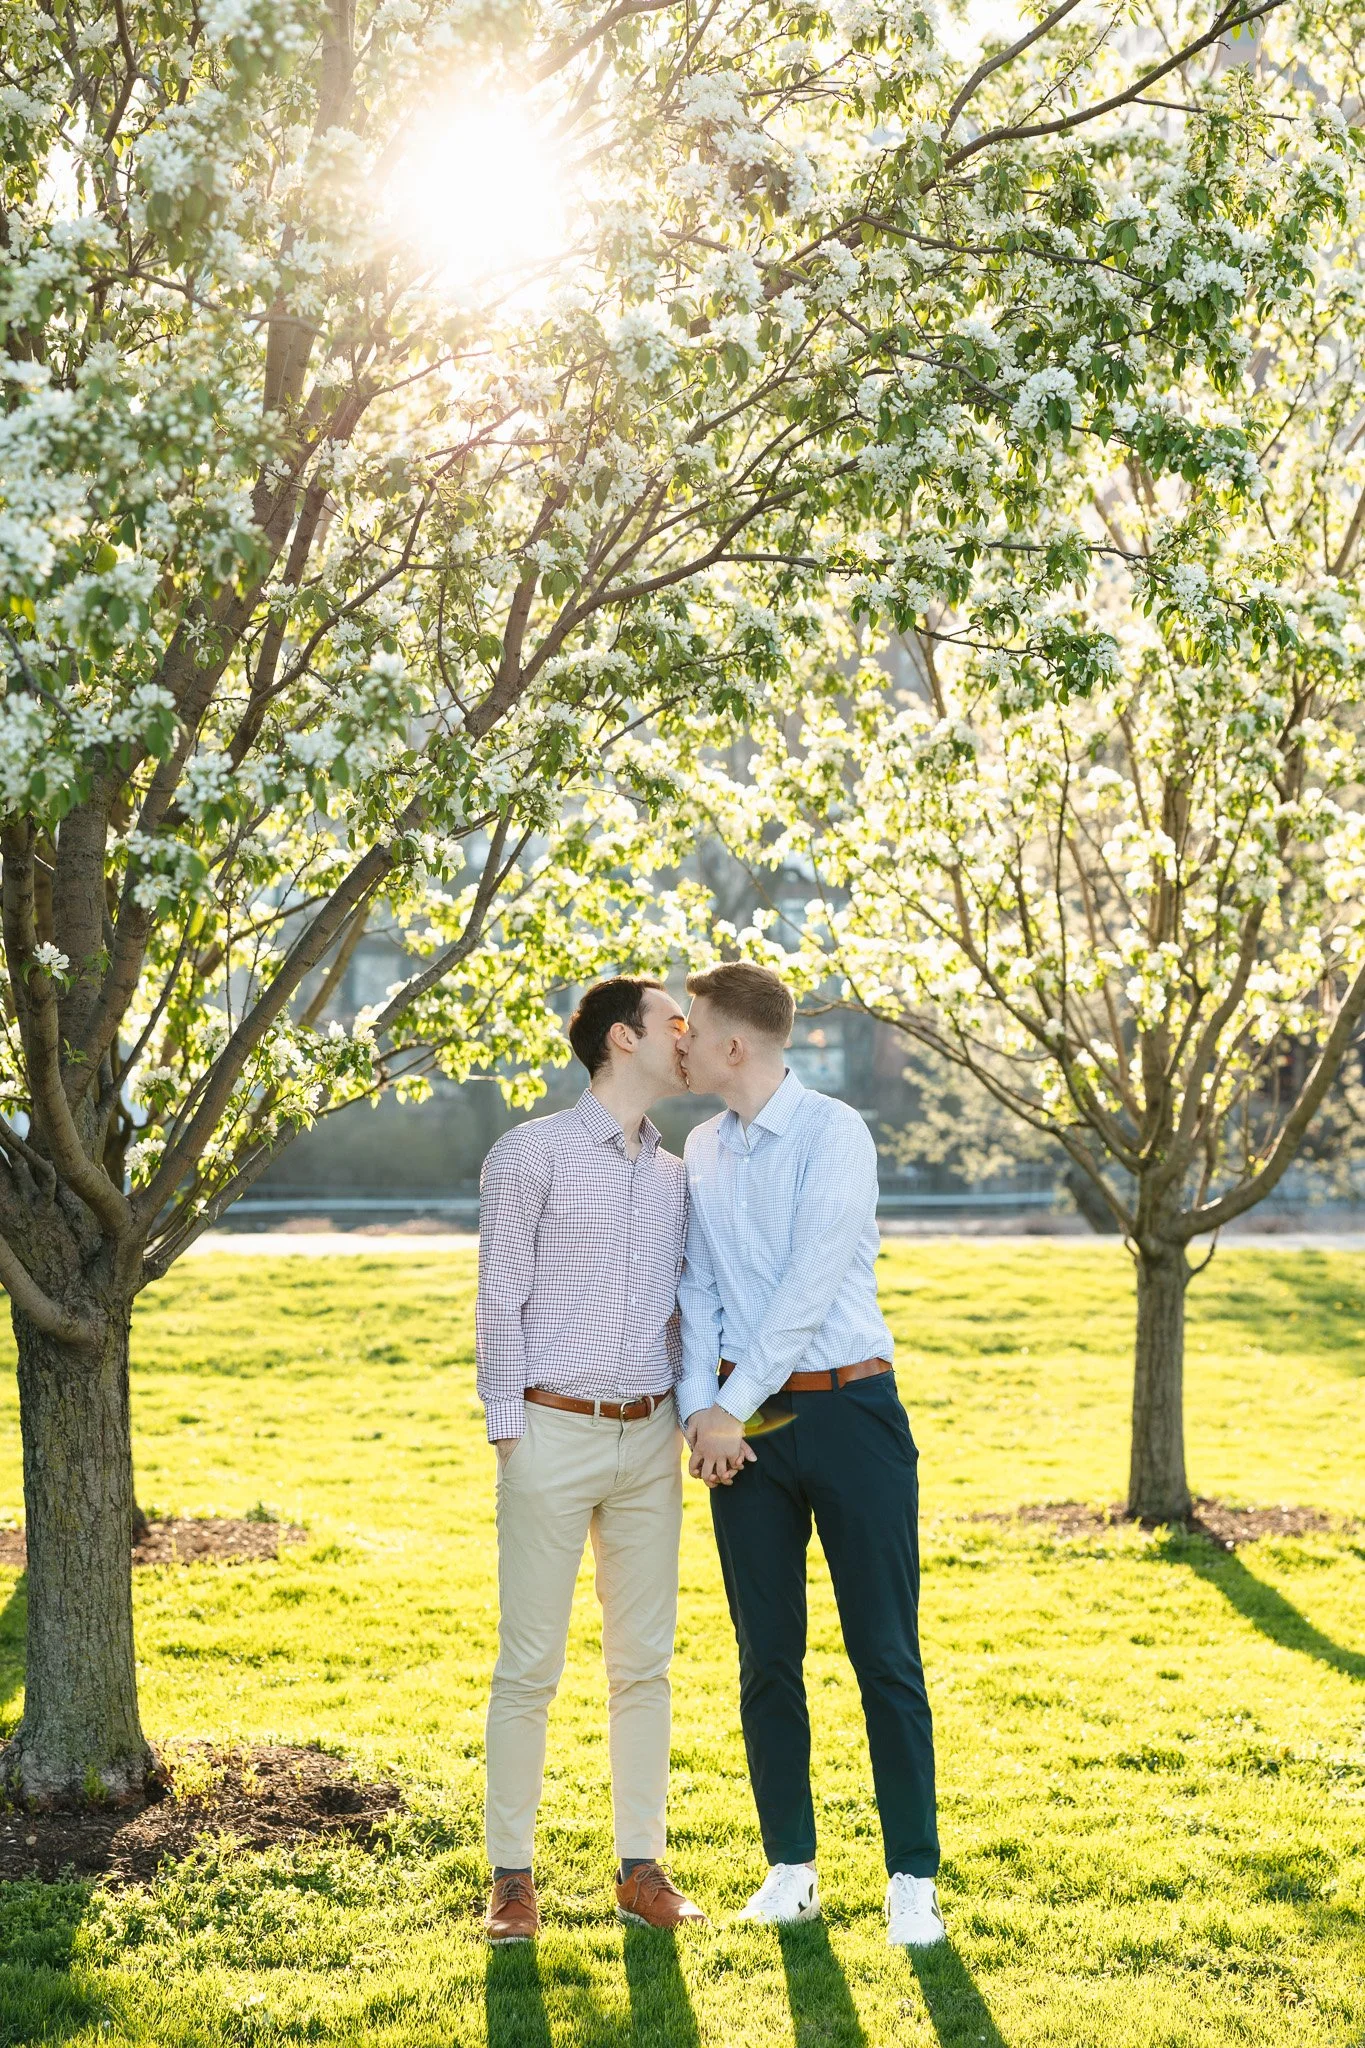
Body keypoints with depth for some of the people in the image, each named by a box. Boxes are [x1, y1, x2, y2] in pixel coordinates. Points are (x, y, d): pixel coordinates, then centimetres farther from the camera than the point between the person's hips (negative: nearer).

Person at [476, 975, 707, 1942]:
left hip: (649, 1440, 5)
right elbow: (501, 1302, -4)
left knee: (644, 1661, 8)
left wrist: (690, 1423, 5)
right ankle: (512, 1874, 8)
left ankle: (642, 1867, 16)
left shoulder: (676, 1176, 13)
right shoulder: (532, 1155, -3)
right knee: (530, 1663, -1)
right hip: (554, 1434, -5)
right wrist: (510, 1433, -8)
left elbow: (681, 1309, 16)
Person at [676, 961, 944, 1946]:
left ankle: (914, 1876, 4)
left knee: (886, 1652, -2)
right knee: (767, 1656, 8)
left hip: (848, 1409, -5)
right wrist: (700, 1409, -5)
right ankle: (791, 1867, 18)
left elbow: (810, 1286, -14)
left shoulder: (834, 1133, -9)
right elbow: (698, 1289, 9)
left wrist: (734, 1405, -13)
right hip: (744, 1423, 5)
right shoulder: (702, 1150, 11)